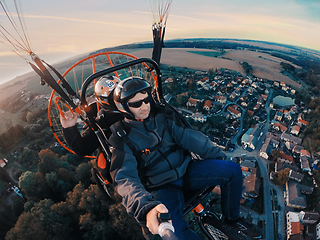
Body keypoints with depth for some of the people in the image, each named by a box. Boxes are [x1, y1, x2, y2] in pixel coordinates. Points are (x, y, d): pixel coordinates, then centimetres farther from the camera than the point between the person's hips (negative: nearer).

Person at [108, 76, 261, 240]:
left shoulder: (160, 116, 3)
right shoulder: (122, 139, -11)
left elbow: (187, 136, -3)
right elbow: (125, 178, -23)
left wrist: (220, 158, -8)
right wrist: (146, 207, -42)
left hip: (186, 170, 4)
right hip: (161, 187, -4)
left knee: (233, 170, -10)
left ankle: (232, 218, 14)